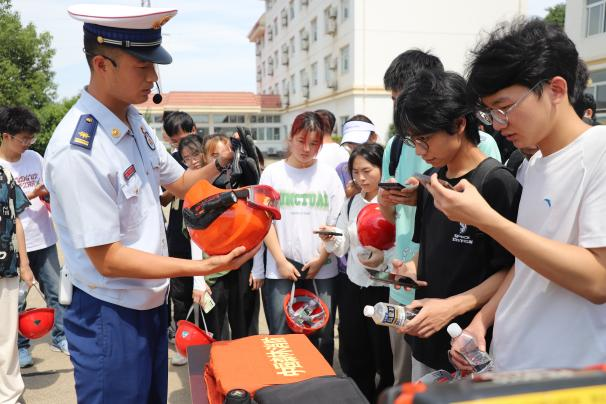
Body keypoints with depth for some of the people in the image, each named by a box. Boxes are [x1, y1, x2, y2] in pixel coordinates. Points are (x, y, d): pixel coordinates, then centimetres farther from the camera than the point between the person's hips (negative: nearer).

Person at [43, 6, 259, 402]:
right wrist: (204, 266, -25)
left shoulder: (135, 121, 0)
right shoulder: (77, 151, -26)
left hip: (152, 302, 8)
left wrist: (220, 164, -7)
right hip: (110, 318, -8)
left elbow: (179, 183, 12)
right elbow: (107, 259, -23)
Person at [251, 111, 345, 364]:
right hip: (280, 267, -1)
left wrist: (321, 259, -6)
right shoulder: (273, 173, 4)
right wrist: (281, 261, -7)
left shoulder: (328, 175, 6)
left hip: (321, 269, 1)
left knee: (322, 337, 6)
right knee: (280, 337, 3)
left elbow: (336, 224, 3)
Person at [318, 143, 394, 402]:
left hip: (384, 289, -5)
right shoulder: (350, 202, 7)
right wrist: (331, 240, -14)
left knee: (386, 358, 12)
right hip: (352, 287, 6)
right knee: (353, 357, 18)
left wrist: (384, 258, -30)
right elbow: (342, 248, 7)